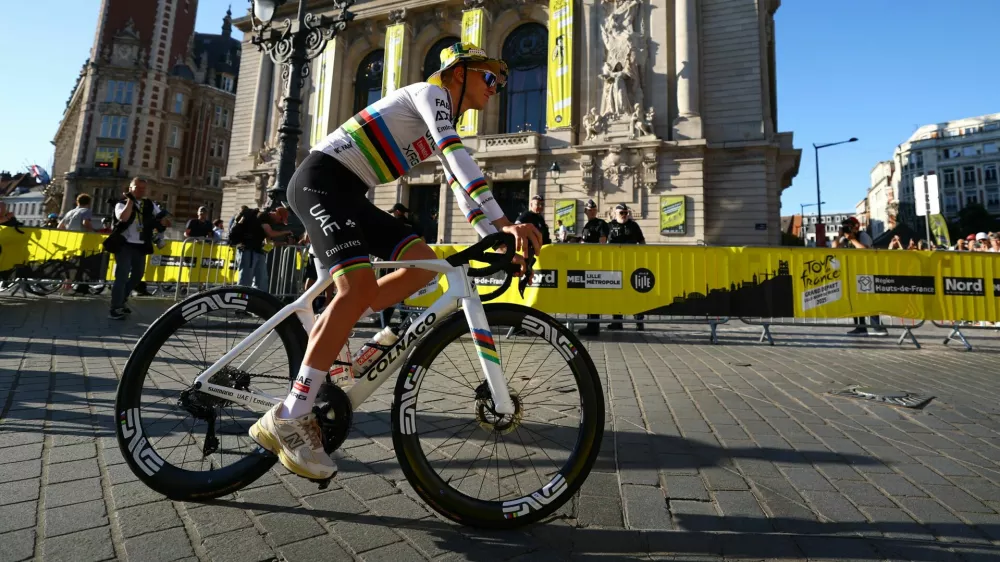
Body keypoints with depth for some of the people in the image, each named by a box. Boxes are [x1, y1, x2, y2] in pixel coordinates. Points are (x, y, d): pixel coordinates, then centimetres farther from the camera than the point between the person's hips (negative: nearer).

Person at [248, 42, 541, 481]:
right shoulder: (432, 93, -5)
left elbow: (461, 187, 16)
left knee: (425, 264, -5)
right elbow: (459, 157, -24)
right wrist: (504, 223, -32)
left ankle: (327, 333, 1)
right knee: (360, 286, -27)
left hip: (349, 192, 9)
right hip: (322, 179, -9)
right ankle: (289, 418, -20)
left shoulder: (444, 125, 21)